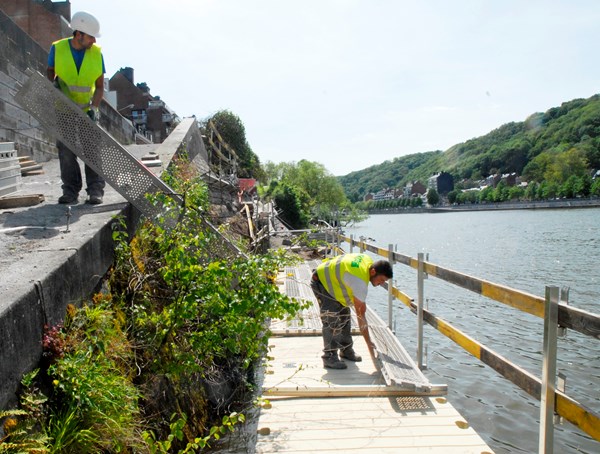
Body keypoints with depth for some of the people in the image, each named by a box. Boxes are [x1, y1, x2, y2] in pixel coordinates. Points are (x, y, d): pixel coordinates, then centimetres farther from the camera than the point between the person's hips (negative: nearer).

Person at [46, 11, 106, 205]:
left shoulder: (97, 53, -4)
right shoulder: (57, 48, -5)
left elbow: (100, 86, -3)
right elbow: (49, 72, 11)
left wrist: (94, 107, -16)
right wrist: (53, 83, -12)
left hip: (87, 110, 0)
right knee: (66, 150, -1)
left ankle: (96, 190, -3)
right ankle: (70, 190, 4)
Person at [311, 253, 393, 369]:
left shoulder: (368, 261, -11)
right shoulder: (360, 282, -35)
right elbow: (360, 314, -31)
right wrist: (369, 344, -26)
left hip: (332, 280, 10)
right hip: (320, 281, -10)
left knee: (344, 315, 10)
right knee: (332, 320, -17)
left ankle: (346, 351, 21)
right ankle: (329, 357, -10)